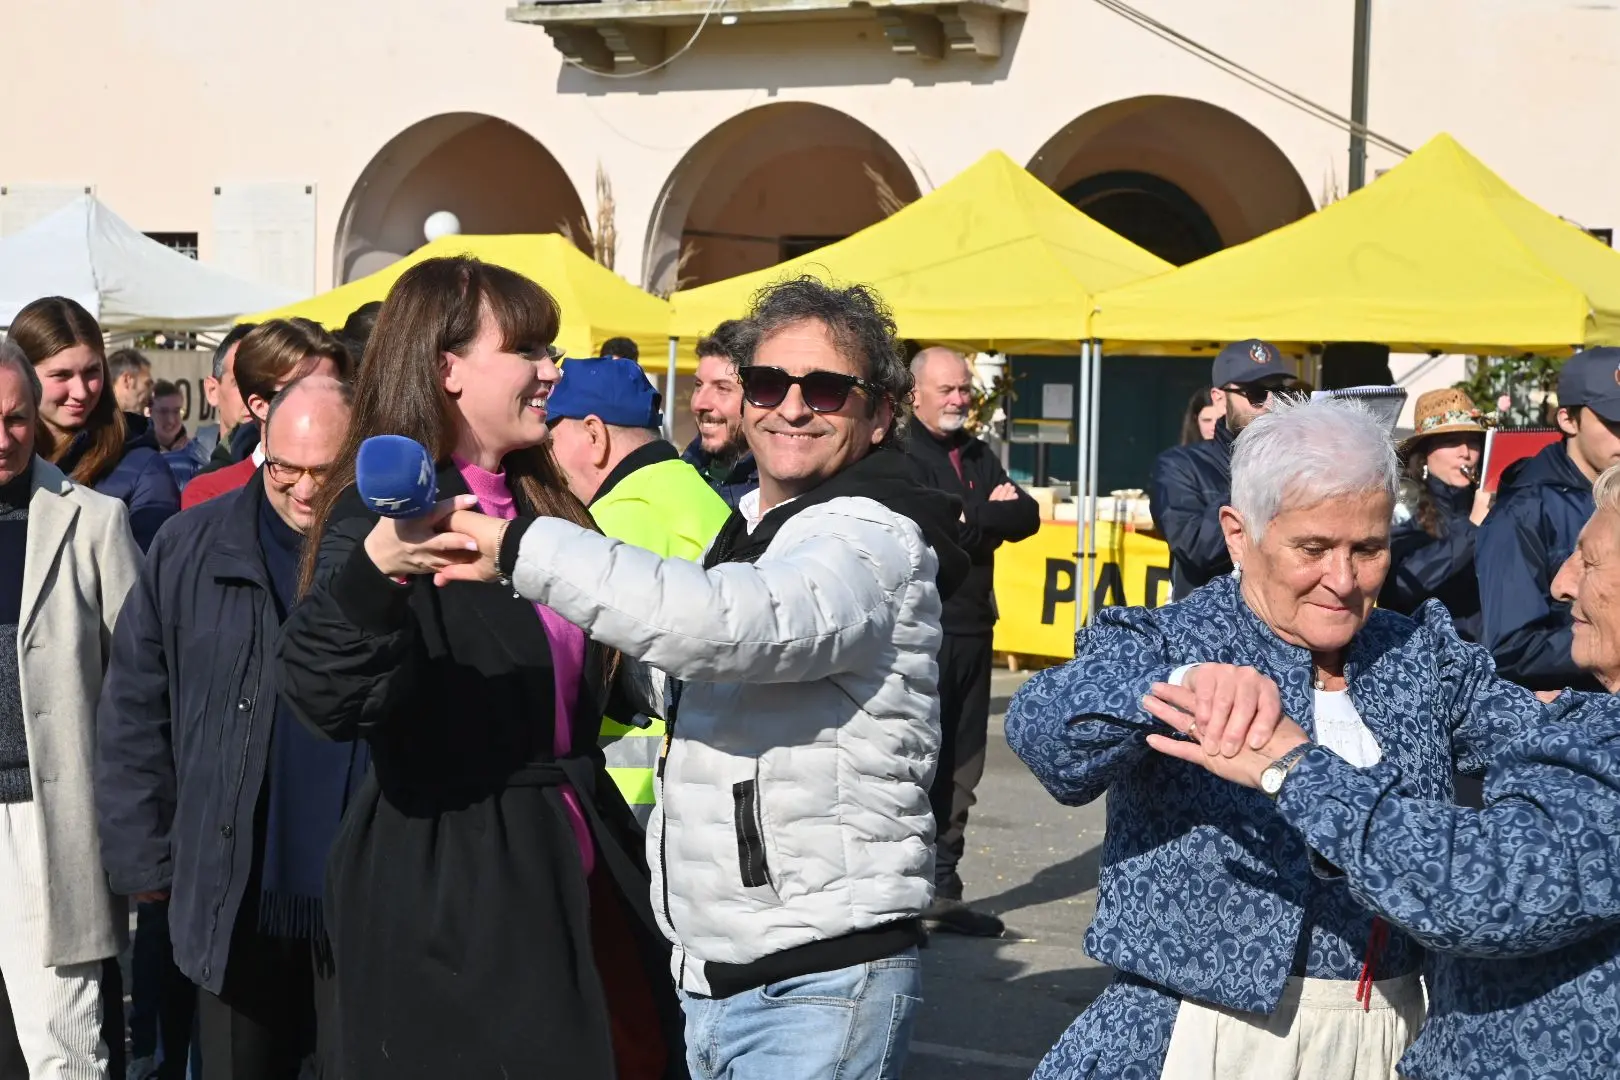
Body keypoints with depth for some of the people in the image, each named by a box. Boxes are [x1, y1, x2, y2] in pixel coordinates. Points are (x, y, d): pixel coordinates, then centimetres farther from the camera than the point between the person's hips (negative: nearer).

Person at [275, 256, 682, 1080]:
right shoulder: (384, 510, -12)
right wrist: (376, 572, -43)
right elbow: (322, 699, -29)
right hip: (445, 891, -8)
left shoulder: (545, 506, 12)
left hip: (581, 873, 8)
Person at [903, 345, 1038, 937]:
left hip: (972, 627, 7)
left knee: (961, 766, 10)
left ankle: (943, 889, 17)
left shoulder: (978, 456, 17)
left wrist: (969, 518, -9)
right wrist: (993, 516, -6)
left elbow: (1026, 517, 5)